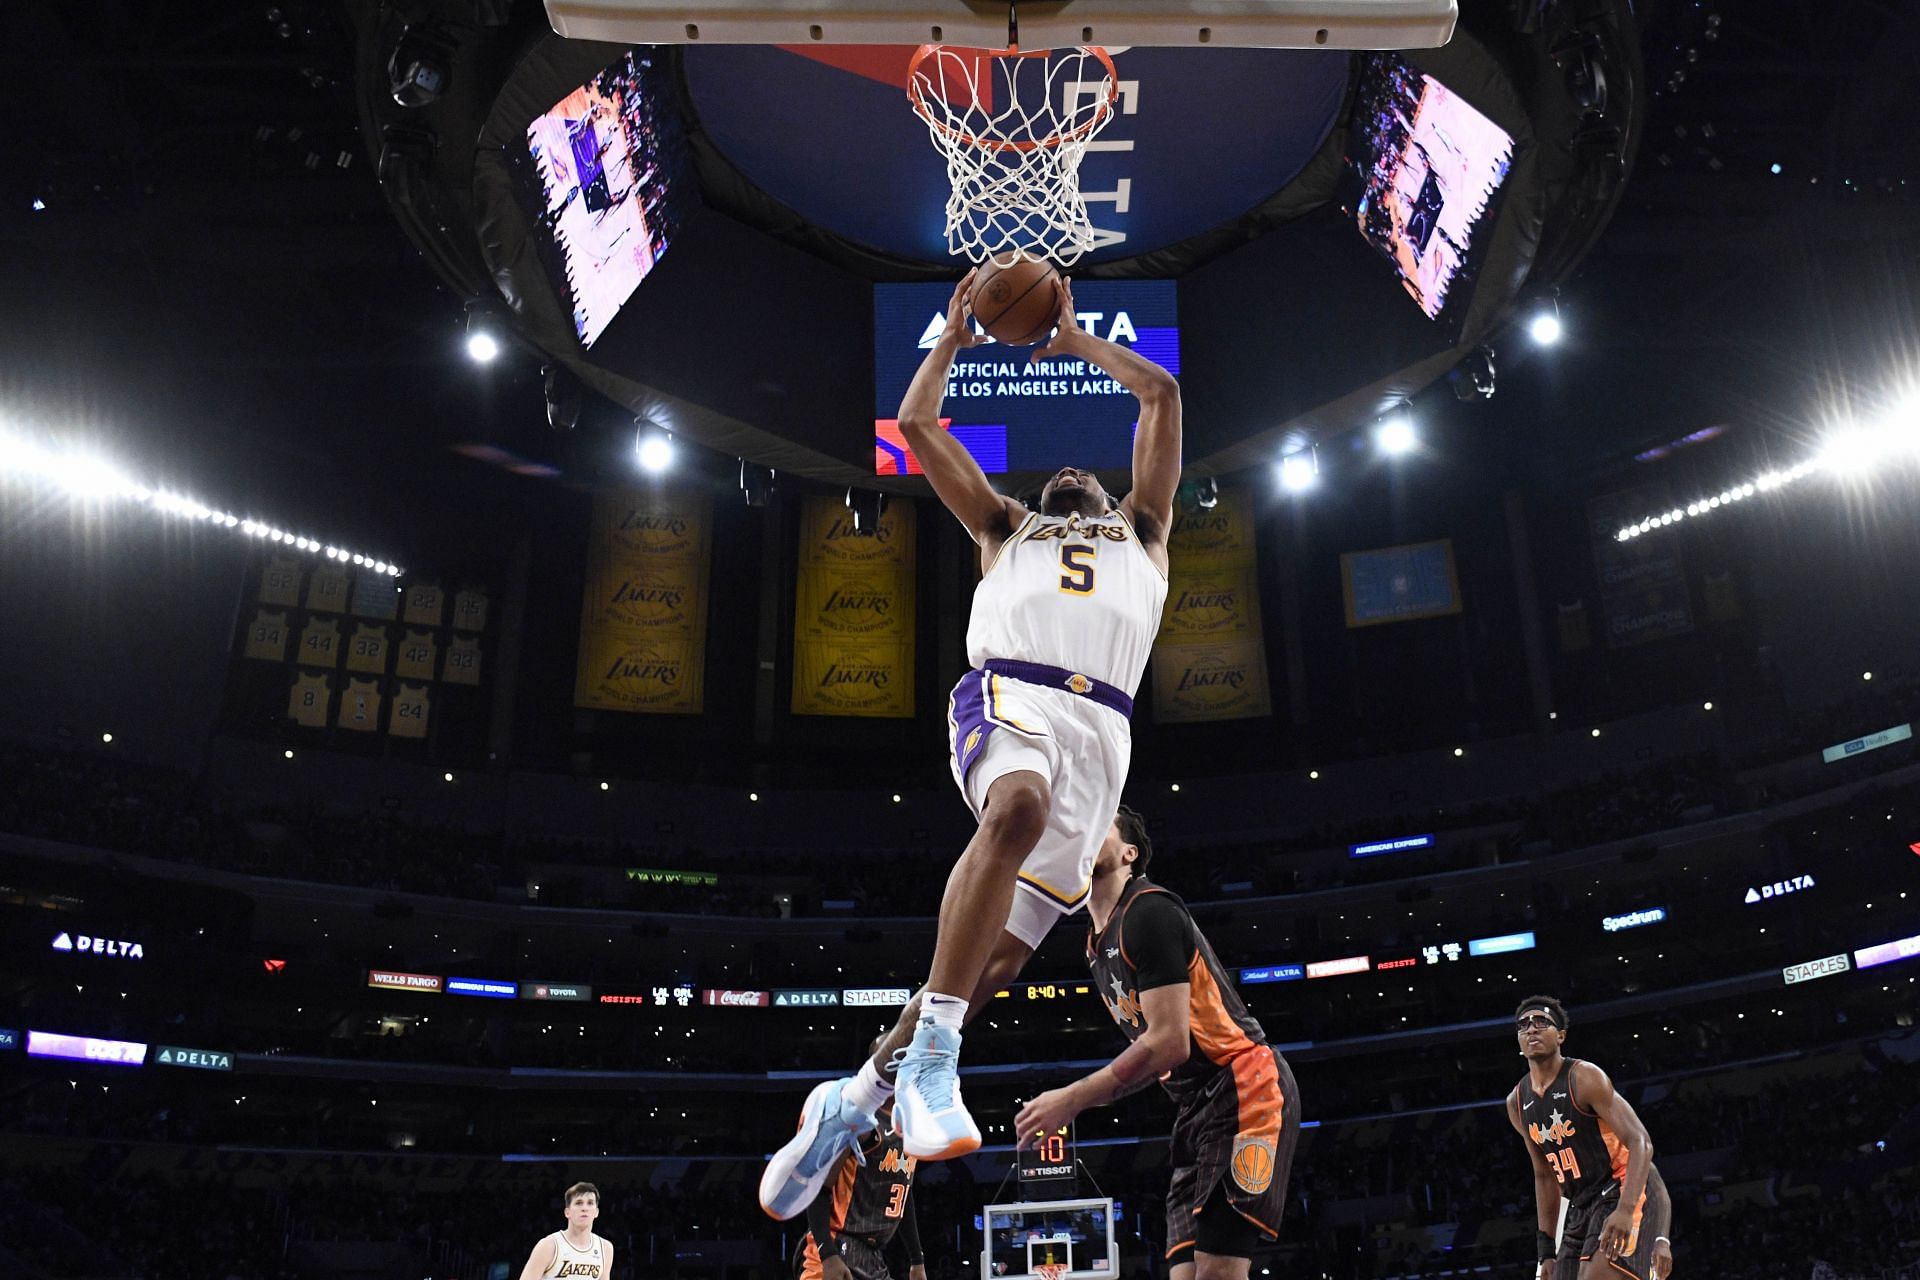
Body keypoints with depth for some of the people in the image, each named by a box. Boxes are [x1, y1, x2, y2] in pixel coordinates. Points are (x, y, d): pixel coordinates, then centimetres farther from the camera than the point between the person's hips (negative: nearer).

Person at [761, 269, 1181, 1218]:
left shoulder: (1142, 529, 36)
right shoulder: (1003, 527, 35)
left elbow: (1162, 394, 35)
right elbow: (916, 423, 33)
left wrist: (1076, 338, 43)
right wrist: (953, 338, 43)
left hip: (1101, 730, 2)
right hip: (1008, 689, -1)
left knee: (998, 955, -8)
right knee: (1017, 807, -38)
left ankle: (853, 1101, 7)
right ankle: (930, 1057, -37)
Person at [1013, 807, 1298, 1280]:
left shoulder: (1149, 911, -14)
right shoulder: (1097, 943, 16)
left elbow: (1169, 1043, -20)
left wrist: (1072, 1100, -15)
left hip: (1246, 1090, -9)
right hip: (1197, 1107, 10)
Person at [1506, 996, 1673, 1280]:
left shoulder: (1585, 1077, -13)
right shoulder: (1517, 1103, 8)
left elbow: (1639, 1143, -21)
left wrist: (1625, 1210, -35)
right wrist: (1547, 1249, 14)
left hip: (1628, 1193, -8)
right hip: (1581, 1207, 8)